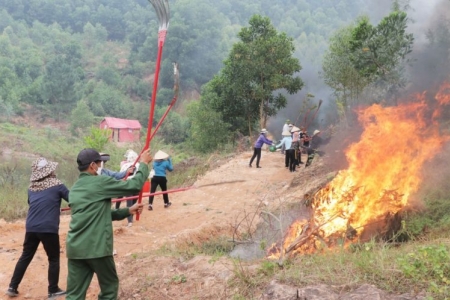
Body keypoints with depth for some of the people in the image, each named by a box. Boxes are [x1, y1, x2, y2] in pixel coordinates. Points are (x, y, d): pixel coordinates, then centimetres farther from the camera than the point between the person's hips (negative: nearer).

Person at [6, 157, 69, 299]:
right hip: (48, 228, -5)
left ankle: (12, 287, 20)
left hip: (31, 227, 5)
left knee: (25, 257, 16)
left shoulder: (31, 187, 12)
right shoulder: (57, 185, -3)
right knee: (53, 259, 9)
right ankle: (53, 290, 14)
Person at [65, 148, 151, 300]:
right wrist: (143, 163, 7)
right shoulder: (100, 182, -8)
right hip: (96, 247, -7)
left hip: (74, 248, 7)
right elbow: (134, 186, -7)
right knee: (109, 287, 13)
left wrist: (128, 211, 22)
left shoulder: (75, 188, 16)